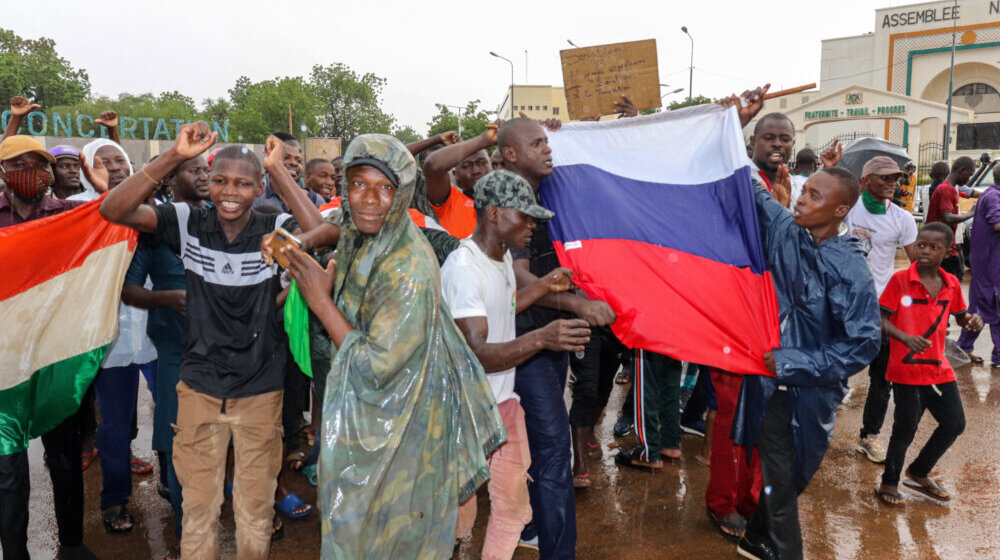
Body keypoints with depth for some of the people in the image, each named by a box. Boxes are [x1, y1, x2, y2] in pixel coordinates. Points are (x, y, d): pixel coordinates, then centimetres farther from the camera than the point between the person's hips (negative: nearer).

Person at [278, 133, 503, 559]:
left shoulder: (409, 268, -28)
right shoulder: (357, 241, -3)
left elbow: (374, 368, -27)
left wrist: (320, 299, -23)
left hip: (398, 429, -8)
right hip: (361, 419, 8)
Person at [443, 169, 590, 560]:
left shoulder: (503, 255, 4)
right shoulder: (463, 268, -25)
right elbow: (477, 353, -32)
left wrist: (543, 287, 8)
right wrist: (540, 338, -45)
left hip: (504, 400, 8)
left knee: (513, 504, 14)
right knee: (460, 500, 12)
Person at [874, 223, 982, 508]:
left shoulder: (951, 284, 5)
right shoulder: (900, 280, -11)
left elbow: (960, 316, 18)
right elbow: (882, 320, -11)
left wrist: (972, 320, -5)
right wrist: (905, 337, -28)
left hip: (939, 367, 6)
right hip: (907, 369, -6)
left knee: (955, 423, 12)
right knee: (905, 428, 0)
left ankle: (919, 473, 34)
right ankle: (889, 483, 21)